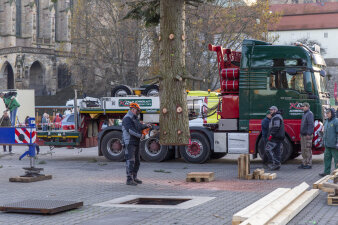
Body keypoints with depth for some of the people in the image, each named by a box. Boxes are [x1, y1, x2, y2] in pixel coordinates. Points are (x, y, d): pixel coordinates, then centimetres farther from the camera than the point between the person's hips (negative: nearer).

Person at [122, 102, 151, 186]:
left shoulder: (135, 118, 20)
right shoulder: (127, 118, -13)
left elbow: (139, 126, 22)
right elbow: (131, 130, -23)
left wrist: (146, 126, 2)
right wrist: (140, 135, -24)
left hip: (136, 143, 10)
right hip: (129, 143, -10)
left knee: (136, 161, 14)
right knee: (130, 161, -12)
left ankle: (134, 178, 23)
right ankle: (129, 180, -13)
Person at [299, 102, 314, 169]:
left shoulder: (309, 114, -12)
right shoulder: (304, 114, 19)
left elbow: (311, 124, -19)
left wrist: (309, 134, -24)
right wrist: (301, 133, 21)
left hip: (307, 135, -10)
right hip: (303, 135, 10)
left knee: (308, 149, -6)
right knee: (303, 150, 12)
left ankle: (309, 164, -2)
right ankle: (304, 163, 18)